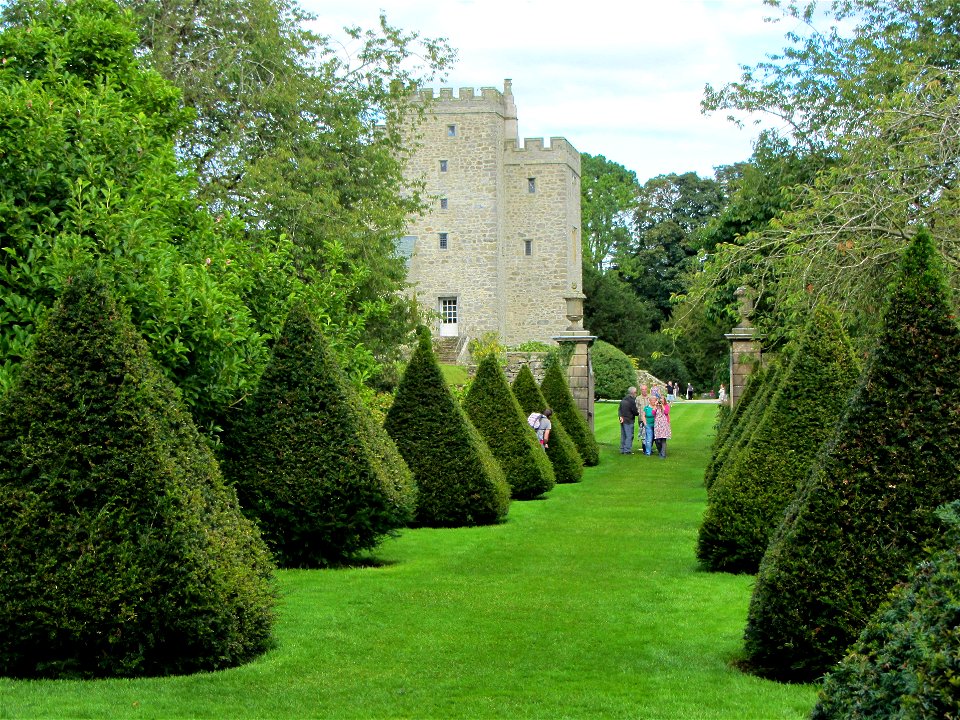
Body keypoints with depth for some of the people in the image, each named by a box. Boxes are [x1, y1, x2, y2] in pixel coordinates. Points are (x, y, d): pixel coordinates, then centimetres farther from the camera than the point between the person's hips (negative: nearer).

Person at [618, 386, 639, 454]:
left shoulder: (623, 400, 11)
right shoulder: (631, 401, -15)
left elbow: (620, 409, 9)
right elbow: (635, 412, -13)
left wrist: (621, 416, -3)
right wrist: (638, 413, 8)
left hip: (623, 420, 8)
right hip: (629, 421, -8)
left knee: (623, 435, 14)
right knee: (629, 436, -4)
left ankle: (622, 450, 17)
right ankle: (627, 450, -6)